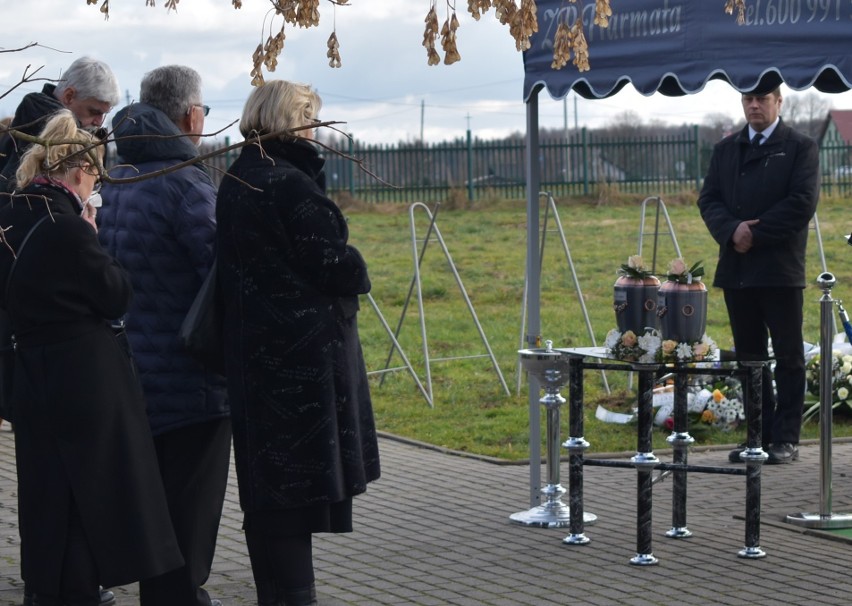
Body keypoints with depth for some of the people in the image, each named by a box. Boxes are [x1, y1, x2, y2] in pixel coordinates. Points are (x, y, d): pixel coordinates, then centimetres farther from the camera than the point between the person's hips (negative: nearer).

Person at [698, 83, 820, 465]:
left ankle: (785, 439, 4)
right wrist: (732, 231, -13)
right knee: (749, 357, 8)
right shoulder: (725, 150, 15)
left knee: (788, 357, 0)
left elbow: (802, 203, -10)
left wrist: (755, 234, -14)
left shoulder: (800, 148, 0)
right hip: (736, 270, 5)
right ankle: (758, 436, 14)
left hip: (780, 270, -5)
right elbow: (709, 200, 7)